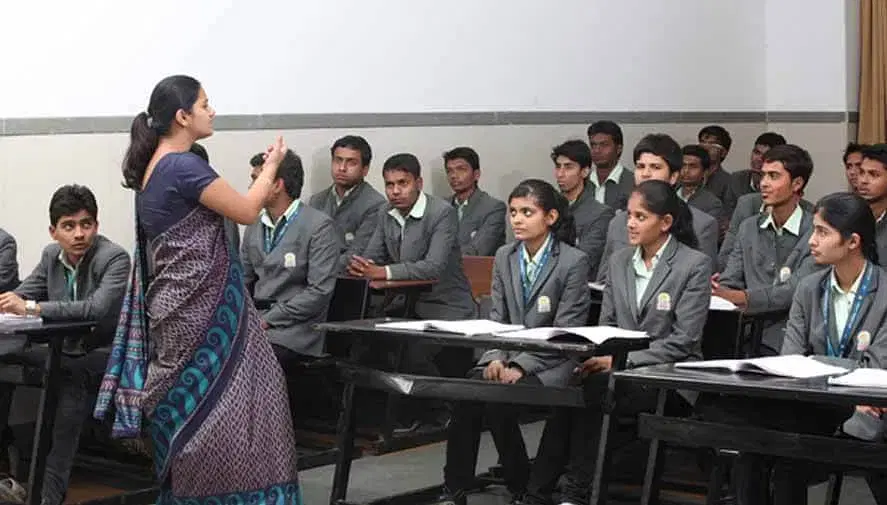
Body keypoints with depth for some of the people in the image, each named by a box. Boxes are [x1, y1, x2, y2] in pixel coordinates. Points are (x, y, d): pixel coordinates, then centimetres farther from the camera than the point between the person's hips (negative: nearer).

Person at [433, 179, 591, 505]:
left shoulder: (574, 262, -6)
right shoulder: (504, 257, 12)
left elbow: (565, 331, -10)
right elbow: (497, 318, 10)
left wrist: (521, 366, -19)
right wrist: (497, 358, -10)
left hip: (550, 363, -5)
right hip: (508, 354, 5)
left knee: (499, 398, -30)